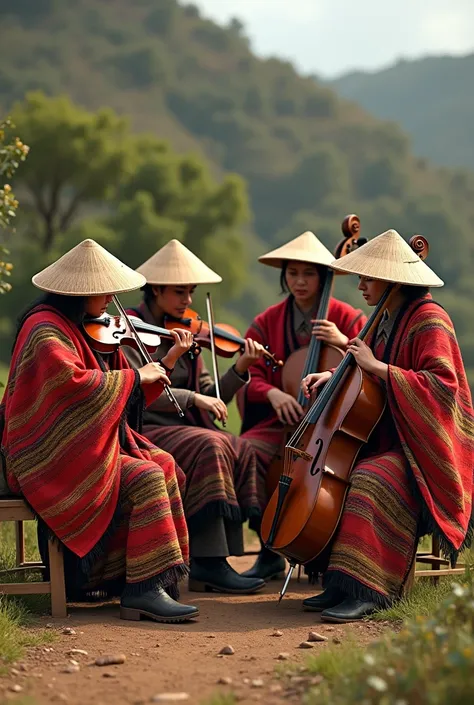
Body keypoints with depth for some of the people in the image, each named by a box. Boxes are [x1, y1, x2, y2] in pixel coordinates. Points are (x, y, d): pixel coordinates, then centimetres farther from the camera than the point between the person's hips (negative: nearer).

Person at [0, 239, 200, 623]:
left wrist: (166, 364, 1)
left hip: (85, 444, 10)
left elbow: (126, 398, 14)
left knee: (164, 465, -1)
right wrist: (135, 376, -19)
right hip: (52, 456, -10)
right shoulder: (46, 329, -15)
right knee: (146, 480, -22)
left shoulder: (87, 330, 16)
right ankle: (143, 589, -22)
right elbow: (73, 381, -31)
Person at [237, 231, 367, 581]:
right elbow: (249, 378, 4)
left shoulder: (349, 319, 5)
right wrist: (272, 392, -18)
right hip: (281, 423, 3)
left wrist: (344, 344, -17)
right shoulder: (266, 323, 11)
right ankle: (270, 549, -12)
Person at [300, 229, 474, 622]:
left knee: (372, 480, -33)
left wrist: (376, 367, -23)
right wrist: (333, 376, 9)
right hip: (389, 439, 9)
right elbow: (364, 377, 30)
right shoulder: (387, 320, 14)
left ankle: (367, 590, -30)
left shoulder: (429, 320, -14)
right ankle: (340, 585, -7)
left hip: (426, 447, -9)